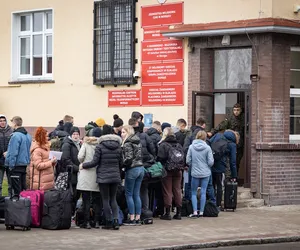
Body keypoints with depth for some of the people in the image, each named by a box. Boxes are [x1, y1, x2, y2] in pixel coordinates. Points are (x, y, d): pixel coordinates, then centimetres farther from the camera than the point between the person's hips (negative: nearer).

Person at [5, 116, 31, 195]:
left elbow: (13, 152, -20)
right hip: (24, 164, 8)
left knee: (16, 189, -4)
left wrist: (11, 165, -14)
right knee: (23, 187, 14)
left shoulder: (16, 136, -17)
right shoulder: (27, 135, 9)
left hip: (16, 165, -8)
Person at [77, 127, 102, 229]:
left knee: (86, 200, 2)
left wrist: (83, 163, 11)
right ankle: (97, 222, 9)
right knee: (97, 200, 9)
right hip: (98, 174, 1)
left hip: (86, 174, -1)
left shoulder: (86, 143, -1)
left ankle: (87, 222, 0)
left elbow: (80, 157, -9)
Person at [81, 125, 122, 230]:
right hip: (115, 176, 4)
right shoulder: (118, 146, 4)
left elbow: (95, 162, -9)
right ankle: (116, 220, -1)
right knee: (113, 199, 12)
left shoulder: (100, 146, -8)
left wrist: (83, 165, 6)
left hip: (103, 177, -4)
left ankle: (109, 222, 6)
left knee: (106, 199, 5)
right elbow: (121, 163, 9)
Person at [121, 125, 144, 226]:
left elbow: (129, 158, -18)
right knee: (136, 194, 10)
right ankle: (138, 218, 11)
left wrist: (121, 164, -4)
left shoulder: (127, 144, -12)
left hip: (132, 169, -7)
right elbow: (140, 156, 13)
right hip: (141, 168, 7)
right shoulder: (138, 142, 12)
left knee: (129, 194, 1)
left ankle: (132, 219, 1)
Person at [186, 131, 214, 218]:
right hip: (205, 173, 0)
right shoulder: (207, 148, -8)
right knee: (203, 192, 6)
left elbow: (188, 161, -4)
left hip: (195, 173, 0)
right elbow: (210, 162, -7)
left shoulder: (191, 147, -5)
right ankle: (201, 212, 9)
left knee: (194, 193, 9)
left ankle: (195, 212, 2)